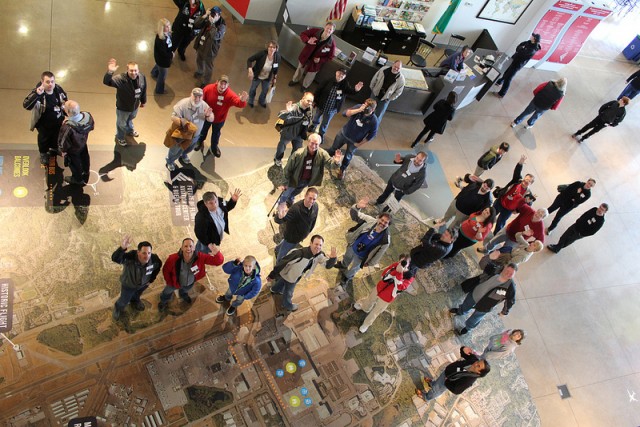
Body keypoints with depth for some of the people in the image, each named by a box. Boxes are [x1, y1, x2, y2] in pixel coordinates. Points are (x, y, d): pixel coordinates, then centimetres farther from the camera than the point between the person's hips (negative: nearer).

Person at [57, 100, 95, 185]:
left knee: (75, 163, 24)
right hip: (83, 143, 5)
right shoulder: (88, 116, -31)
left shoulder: (67, 127, -46)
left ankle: (77, 179, 51)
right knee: (84, 160, 31)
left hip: (73, 149, -5)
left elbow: (63, 141, -27)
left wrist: (63, 150, -8)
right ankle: (85, 176, 57)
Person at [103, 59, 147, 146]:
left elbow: (143, 90, -2)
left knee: (130, 119, 36)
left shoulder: (142, 77, -20)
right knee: (121, 124, 24)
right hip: (122, 108, -4)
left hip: (134, 106, 4)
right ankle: (119, 137, 54)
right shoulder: (121, 79, -35)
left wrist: (143, 101, 13)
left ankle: (130, 131, 68)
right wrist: (110, 72, -70)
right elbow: (107, 82, -49)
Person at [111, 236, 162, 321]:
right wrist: (122, 248, -80)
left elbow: (159, 265, -8)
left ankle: (135, 301, 73)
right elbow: (115, 258, -61)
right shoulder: (130, 257, -43)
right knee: (124, 301, 24)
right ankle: (118, 308, 60)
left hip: (143, 283, 3)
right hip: (128, 284, -3)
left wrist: (152, 279, 0)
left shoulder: (154, 259, -32)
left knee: (137, 295, 36)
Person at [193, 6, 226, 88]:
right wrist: (204, 16, -22)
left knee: (207, 67, 11)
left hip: (210, 50, -7)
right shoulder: (207, 20, -8)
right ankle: (199, 72, 63)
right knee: (199, 61, 31)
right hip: (200, 46, 7)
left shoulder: (222, 26, -25)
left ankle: (205, 83, 34)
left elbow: (215, 36, -41)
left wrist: (212, 24, -40)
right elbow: (196, 25, -13)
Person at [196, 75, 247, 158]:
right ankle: (200, 142, 62)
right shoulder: (208, 88, -28)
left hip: (219, 119, -1)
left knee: (216, 134, 26)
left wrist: (242, 101, -72)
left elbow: (239, 103, -50)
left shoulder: (230, 95, -33)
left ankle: (214, 148, 56)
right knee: (203, 130, 29)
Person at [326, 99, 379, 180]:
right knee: (333, 149, 19)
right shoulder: (359, 107, -23)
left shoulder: (374, 121, -26)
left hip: (354, 141, -1)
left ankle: (342, 170, 47)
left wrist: (360, 143, -9)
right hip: (343, 134, 1)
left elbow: (372, 134, -13)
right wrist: (359, 110, -40)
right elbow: (345, 113, -30)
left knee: (348, 156, 19)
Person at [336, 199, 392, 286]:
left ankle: (347, 278, 59)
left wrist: (369, 263, -9)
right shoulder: (370, 221, -26)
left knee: (352, 269, 24)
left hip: (361, 256, -3)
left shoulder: (385, 239, -32)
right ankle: (343, 265, 72)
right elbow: (354, 215, -23)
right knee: (346, 258, 35)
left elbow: (379, 253, -19)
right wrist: (357, 207, -44)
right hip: (352, 247, 3)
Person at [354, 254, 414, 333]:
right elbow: (383, 276, -23)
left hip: (386, 298, -3)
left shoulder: (409, 277, -24)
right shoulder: (396, 265, -17)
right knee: (370, 299, 31)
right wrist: (395, 270, -38)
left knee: (375, 312, 18)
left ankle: (366, 324, 47)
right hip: (379, 289, 3)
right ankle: (364, 307, 66)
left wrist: (399, 273, -46)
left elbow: (399, 287, -38)